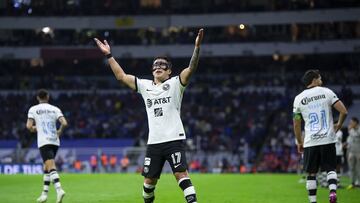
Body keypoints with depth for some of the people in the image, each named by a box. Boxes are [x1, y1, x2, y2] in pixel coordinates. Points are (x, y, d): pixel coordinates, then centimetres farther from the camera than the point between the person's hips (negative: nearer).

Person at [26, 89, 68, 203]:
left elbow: (29, 126, -8)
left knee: (51, 167, -15)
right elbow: (64, 123, -5)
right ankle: (44, 193, 22)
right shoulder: (55, 109, 9)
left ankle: (59, 189, -34)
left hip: (43, 142, -4)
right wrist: (59, 132, 13)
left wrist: (34, 129, 14)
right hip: (55, 141, 4)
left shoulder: (33, 109, 3)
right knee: (46, 167, 19)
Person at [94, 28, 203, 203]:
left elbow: (191, 69, -12)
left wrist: (197, 47, -26)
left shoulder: (175, 83, 3)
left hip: (174, 139, -4)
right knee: (149, 180, 9)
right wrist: (109, 55, 14)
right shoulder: (145, 86, 15)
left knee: (181, 174, -16)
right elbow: (121, 76, 18)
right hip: (154, 141, 5)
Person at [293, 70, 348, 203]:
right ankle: (332, 191, -16)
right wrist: (338, 125, 13)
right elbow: (343, 112, -5)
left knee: (311, 173, 10)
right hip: (328, 140, -1)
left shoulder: (298, 99, 4)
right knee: (331, 169, 9)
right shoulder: (327, 92, 1)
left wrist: (299, 142, 21)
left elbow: (296, 124, 8)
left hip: (310, 142, 1)